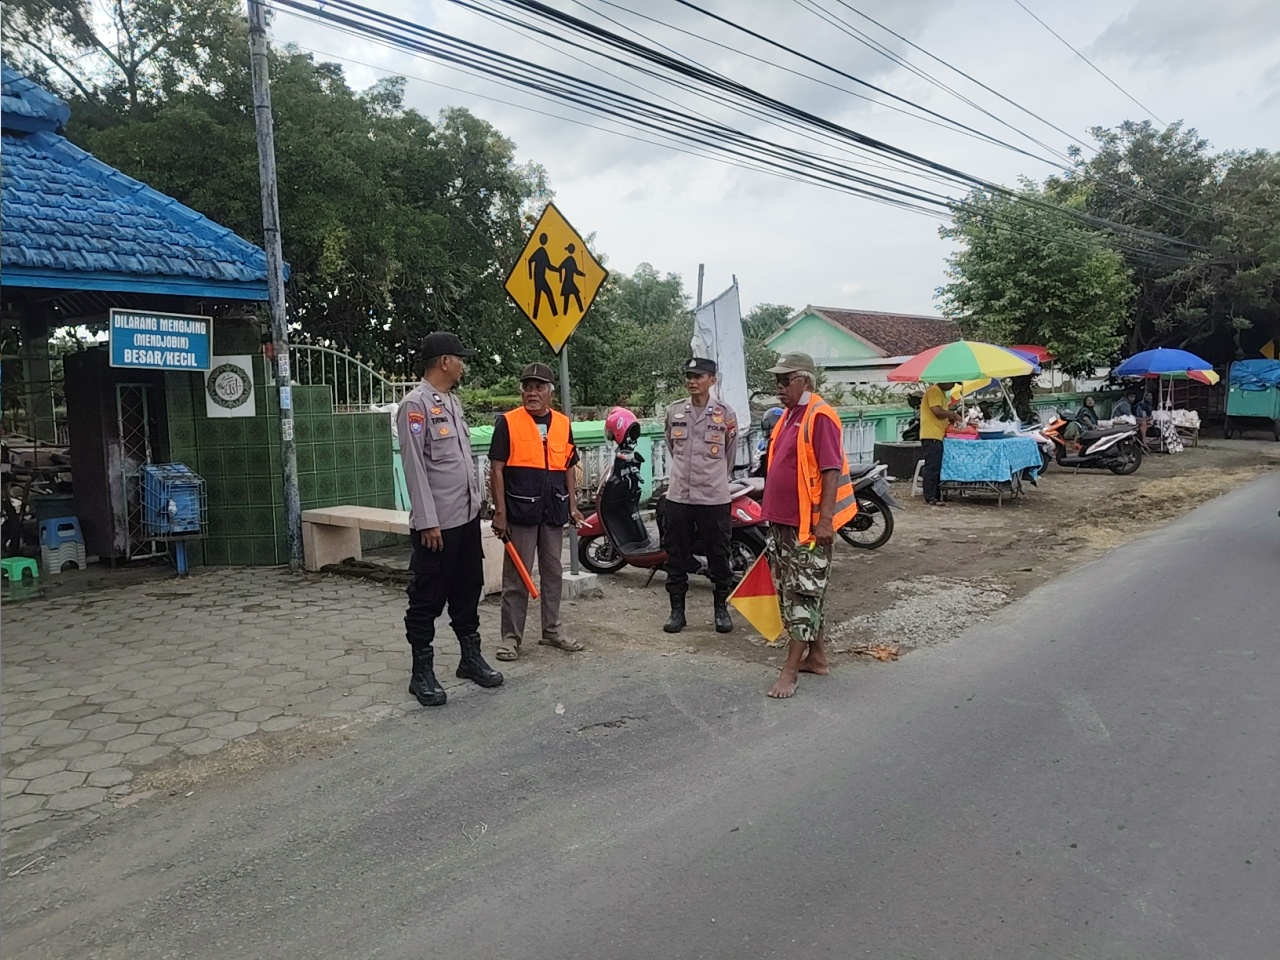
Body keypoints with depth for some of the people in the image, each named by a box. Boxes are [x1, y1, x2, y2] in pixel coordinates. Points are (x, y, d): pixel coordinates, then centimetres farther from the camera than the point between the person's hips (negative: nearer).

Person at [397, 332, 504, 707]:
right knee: (427, 598, 2)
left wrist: (476, 500, 15)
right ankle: (422, 672, 11)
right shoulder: (416, 405, -13)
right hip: (437, 522, -8)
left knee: (468, 591, 17)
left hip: (467, 516, 9)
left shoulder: (452, 401, 13)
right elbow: (414, 468, -17)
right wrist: (428, 521, -19)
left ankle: (471, 657, 29)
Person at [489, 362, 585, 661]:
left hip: (553, 510, 5)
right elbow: (496, 470, -7)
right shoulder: (507, 422, -5)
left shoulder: (563, 423, 8)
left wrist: (573, 507, 8)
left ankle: (552, 630, 26)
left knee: (553, 572, 13)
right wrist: (500, 512, -11)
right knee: (517, 576, 2)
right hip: (520, 510, -4)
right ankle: (511, 637, 11)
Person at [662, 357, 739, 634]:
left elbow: (729, 455, 10)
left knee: (718, 556, 6)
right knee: (676, 556, 7)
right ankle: (677, 610, 18)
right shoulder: (674, 411, 6)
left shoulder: (726, 414, -2)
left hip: (714, 497, -2)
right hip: (678, 496, 3)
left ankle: (721, 609, 20)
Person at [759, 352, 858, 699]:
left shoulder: (819, 416, -14)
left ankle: (791, 669, 1)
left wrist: (826, 519, -24)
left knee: (803, 595, -3)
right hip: (783, 521, 10)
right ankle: (817, 657, 28)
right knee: (792, 592, 16)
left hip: (808, 525, -10)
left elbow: (831, 470, -20)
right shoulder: (789, 416, 14)